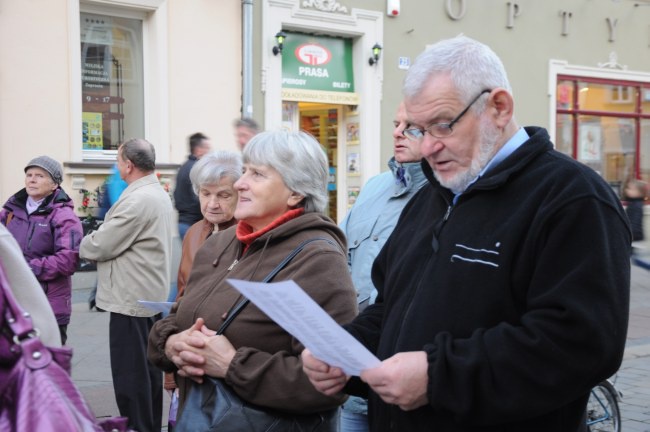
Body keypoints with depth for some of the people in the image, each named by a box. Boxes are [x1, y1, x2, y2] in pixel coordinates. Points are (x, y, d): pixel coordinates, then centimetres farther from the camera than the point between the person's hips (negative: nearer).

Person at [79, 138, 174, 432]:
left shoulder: (138, 199, -20)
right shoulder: (159, 194, 13)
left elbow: (100, 246, -18)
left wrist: (81, 245, 1)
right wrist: (96, 242, 9)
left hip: (131, 300, -10)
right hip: (152, 296, 10)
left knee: (129, 375, -2)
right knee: (148, 369, 17)